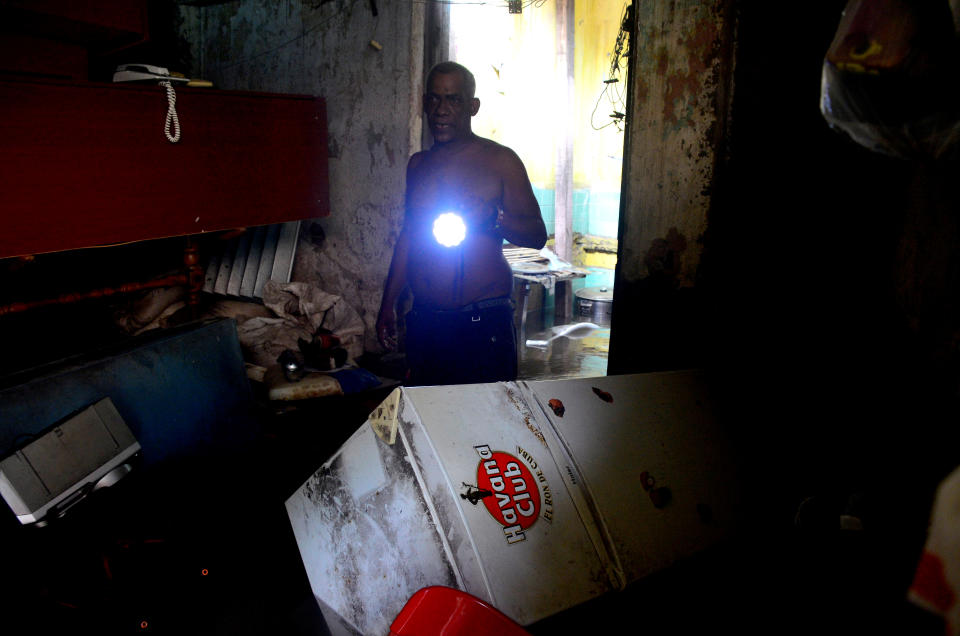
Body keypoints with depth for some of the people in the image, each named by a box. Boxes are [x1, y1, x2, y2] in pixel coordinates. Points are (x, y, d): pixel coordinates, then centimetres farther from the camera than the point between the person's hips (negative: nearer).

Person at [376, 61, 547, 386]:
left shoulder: (500, 160, -2)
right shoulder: (418, 164, 14)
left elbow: (537, 234, -4)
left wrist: (494, 218, -24)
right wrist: (388, 305, 21)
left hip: (482, 324, -5)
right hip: (423, 320, 5)